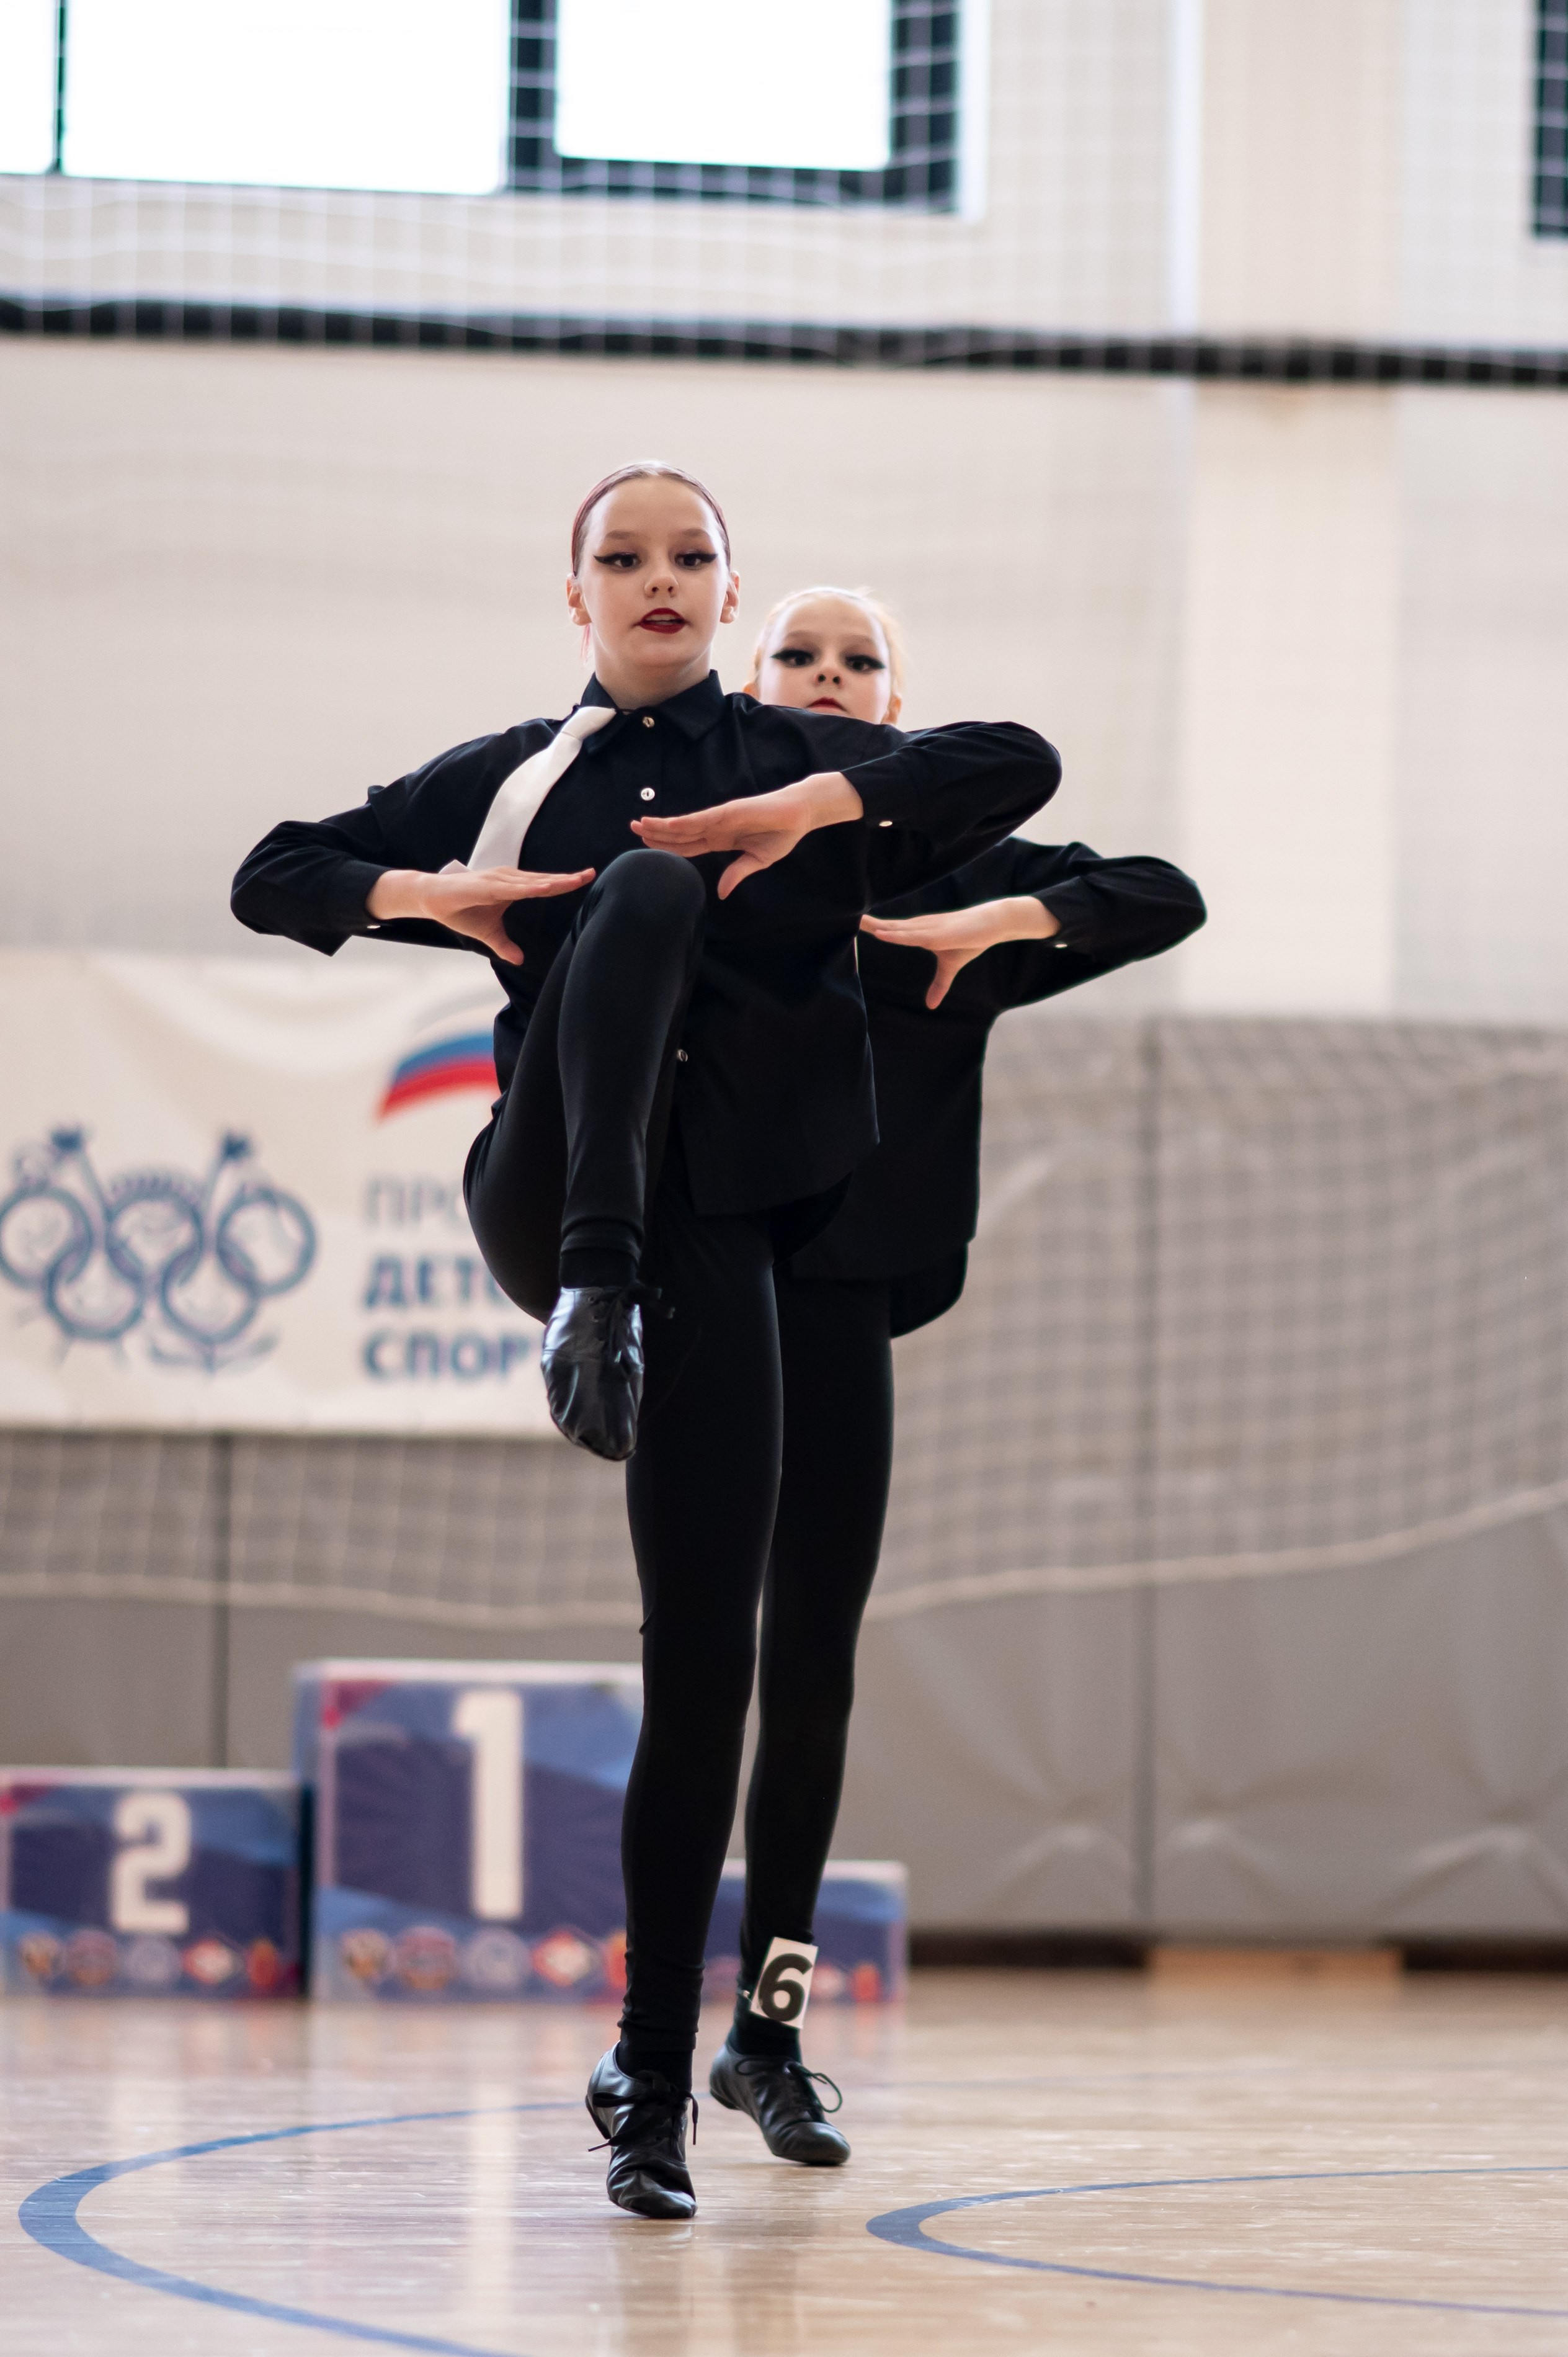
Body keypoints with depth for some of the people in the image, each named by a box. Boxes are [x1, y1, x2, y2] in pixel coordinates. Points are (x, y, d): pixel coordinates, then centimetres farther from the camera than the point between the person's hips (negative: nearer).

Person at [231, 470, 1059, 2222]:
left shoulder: (797, 759, 13)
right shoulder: (506, 777, 15)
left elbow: (1019, 763, 0)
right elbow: (272, 875, 17)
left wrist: (830, 801, -13)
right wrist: (424, 896, -2)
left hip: (719, 1221, 1)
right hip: (542, 1197, -1)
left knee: (705, 1660, -5)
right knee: (647, 890, -27)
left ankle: (653, 2081, 4)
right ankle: (591, 1299, -45)